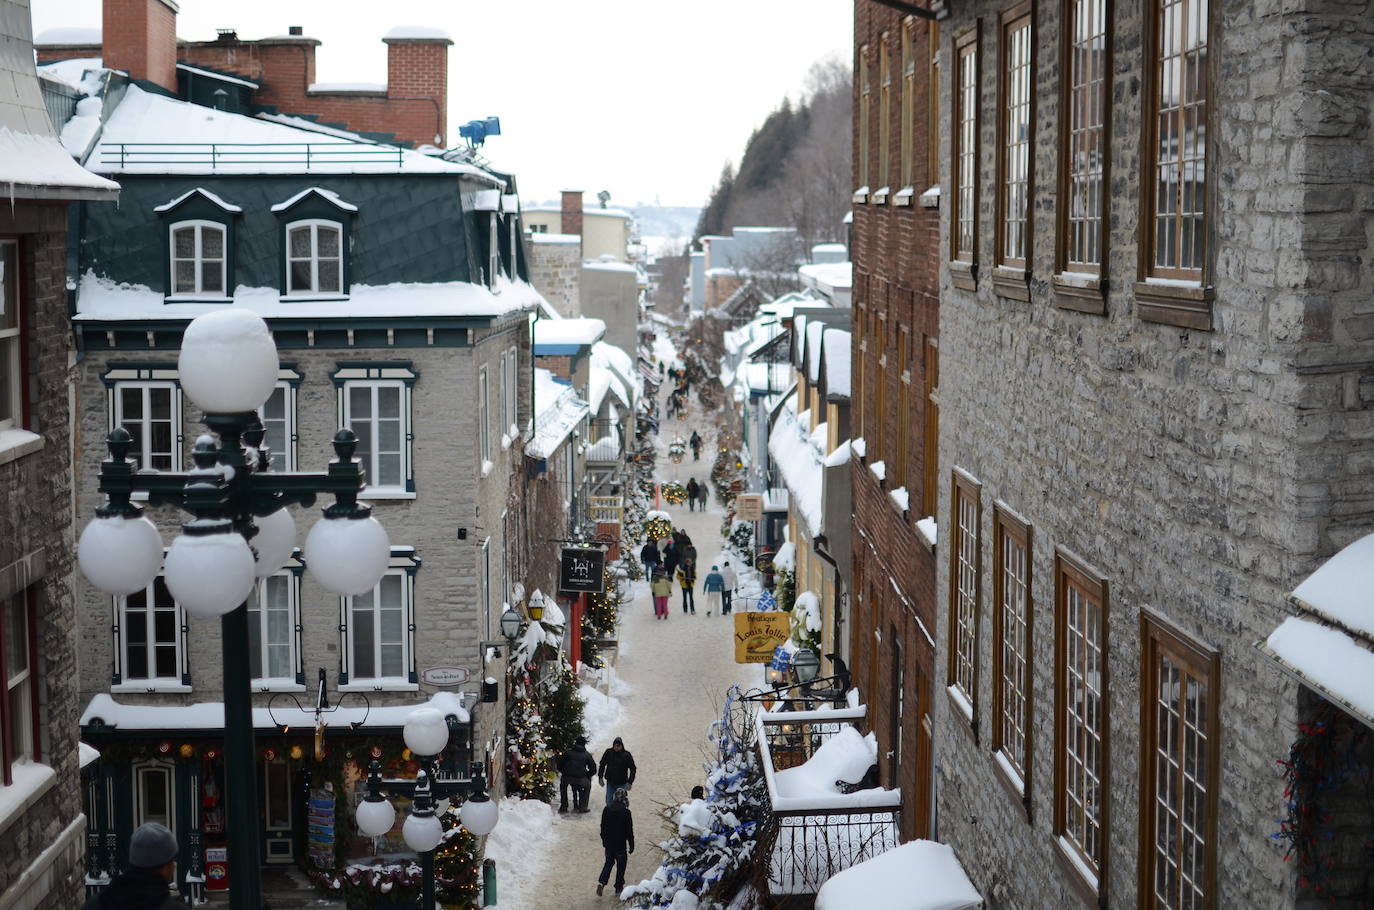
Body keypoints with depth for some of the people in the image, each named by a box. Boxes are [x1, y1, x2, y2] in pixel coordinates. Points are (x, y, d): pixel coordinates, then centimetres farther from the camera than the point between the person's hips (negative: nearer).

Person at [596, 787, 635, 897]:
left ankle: (601, 882, 2)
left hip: (609, 843, 4)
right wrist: (631, 845, 0)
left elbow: (603, 827, 5)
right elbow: (629, 831, -11)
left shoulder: (606, 810, -5)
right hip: (621, 844, -4)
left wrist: (604, 840, 18)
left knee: (609, 862, 19)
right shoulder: (626, 812, -17)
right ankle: (619, 887, 20)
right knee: (621, 865, 13)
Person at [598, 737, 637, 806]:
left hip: (621, 784, -3)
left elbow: (632, 769, -5)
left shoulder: (626, 755, -12)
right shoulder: (608, 752, -6)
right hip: (610, 782, 3)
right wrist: (600, 777, 4)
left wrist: (630, 782, -10)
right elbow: (602, 765, 7)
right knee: (609, 801, 7)